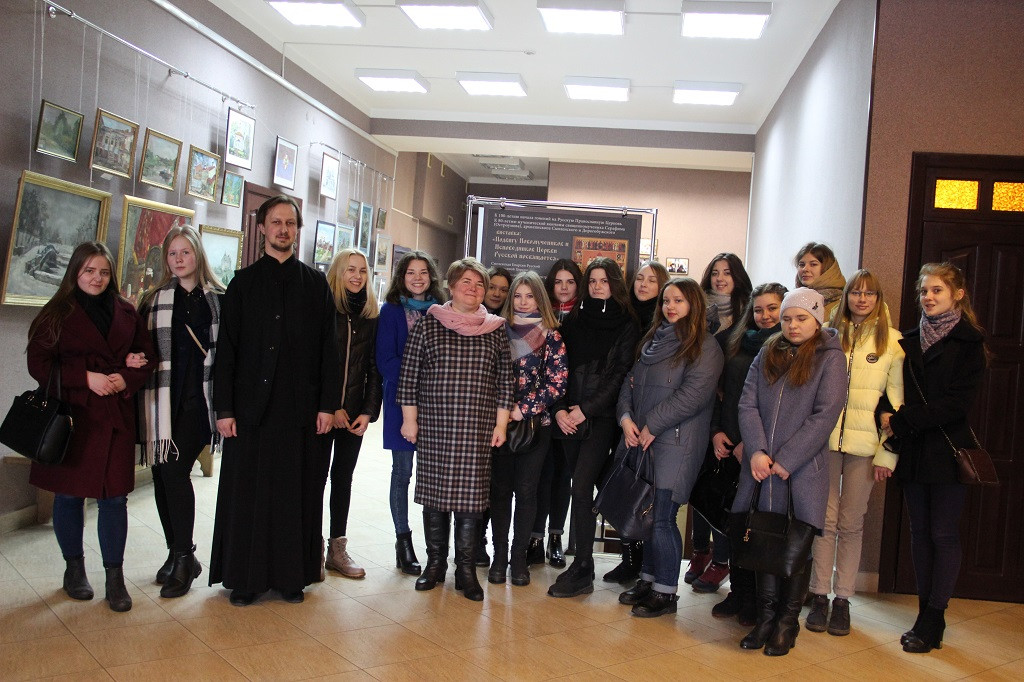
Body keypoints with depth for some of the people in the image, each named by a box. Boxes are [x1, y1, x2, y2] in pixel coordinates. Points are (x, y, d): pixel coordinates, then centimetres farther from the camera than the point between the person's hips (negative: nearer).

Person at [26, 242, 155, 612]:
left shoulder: (126, 313, 9)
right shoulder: (58, 313, 2)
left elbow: (147, 357, 11)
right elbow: (39, 363, -4)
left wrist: (126, 378, -8)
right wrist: (86, 377, -15)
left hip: (116, 418, 1)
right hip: (72, 417, -1)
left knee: (114, 496, 0)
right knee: (70, 494, 9)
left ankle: (115, 577, 9)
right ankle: (74, 568, 27)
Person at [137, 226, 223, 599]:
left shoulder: (217, 299, 5)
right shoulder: (153, 300, 11)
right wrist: (134, 360, -8)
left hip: (197, 399, -3)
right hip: (161, 399, 3)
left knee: (175, 471, -11)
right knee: (163, 475, 6)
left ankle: (184, 558, 3)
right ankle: (176, 553, 22)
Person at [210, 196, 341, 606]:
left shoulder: (316, 284, 9)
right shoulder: (243, 283, 8)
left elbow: (328, 348, 5)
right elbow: (226, 348, 3)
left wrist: (328, 404, -3)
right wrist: (223, 408, -4)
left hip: (302, 409, 0)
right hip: (252, 407, 0)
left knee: (297, 492, 5)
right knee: (247, 492, 3)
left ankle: (292, 575, 17)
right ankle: (245, 577, 15)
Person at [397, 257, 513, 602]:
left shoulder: (495, 329, 6)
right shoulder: (428, 324, 3)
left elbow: (505, 379, 7)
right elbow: (409, 373, 3)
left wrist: (501, 423, 3)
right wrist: (409, 419, -1)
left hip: (478, 429, 0)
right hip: (434, 426, 0)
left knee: (471, 493, 0)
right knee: (434, 491, 6)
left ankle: (466, 567, 12)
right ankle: (435, 562, 22)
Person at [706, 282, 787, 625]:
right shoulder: (738, 345, 16)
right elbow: (720, 391, 17)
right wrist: (716, 431, 3)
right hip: (730, 447, 5)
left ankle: (757, 600, 15)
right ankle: (739, 592, 22)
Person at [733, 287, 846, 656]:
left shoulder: (830, 358, -1)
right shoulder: (767, 355, 11)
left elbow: (824, 415, -11)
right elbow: (748, 403, 4)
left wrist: (785, 460, -14)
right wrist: (756, 451, -11)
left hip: (803, 470, -3)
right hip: (762, 467, 4)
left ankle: (787, 622, 20)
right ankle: (765, 618, 20)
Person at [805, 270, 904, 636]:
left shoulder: (892, 341, 4)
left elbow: (896, 401, 2)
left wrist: (887, 452, -3)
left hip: (865, 444, -1)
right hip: (825, 439, 1)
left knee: (851, 523, 6)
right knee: (825, 519, 3)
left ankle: (843, 599, 16)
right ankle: (819, 596, 13)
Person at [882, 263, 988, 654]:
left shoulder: (969, 343, -4)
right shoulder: (910, 342, 12)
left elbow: (958, 403, -13)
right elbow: (900, 396, 10)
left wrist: (901, 422, -15)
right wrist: (891, 439, -2)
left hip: (949, 450, -5)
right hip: (913, 451, 5)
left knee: (943, 534, -1)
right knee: (920, 531, 8)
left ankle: (932, 622, 7)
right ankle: (927, 615, 16)